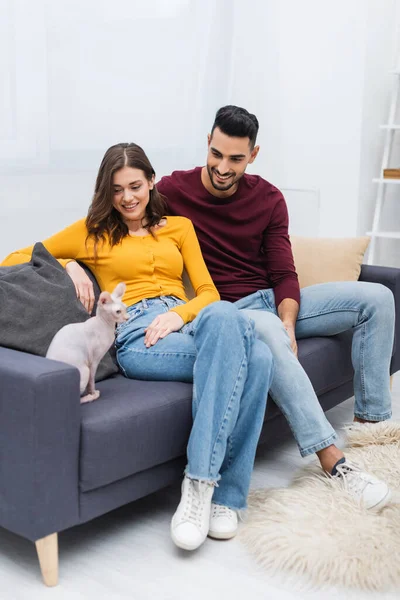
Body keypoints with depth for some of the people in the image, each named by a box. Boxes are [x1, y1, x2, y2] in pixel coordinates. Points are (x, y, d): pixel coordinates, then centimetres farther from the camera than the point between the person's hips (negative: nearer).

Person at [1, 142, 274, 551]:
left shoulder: (178, 226, 27)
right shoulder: (92, 231, 21)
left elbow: (209, 292, 17)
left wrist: (180, 314, -6)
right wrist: (66, 266, 0)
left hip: (185, 323, 4)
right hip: (137, 336, -3)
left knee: (259, 356, -35)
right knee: (233, 336, -37)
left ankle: (213, 488, -29)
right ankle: (219, 492, -31)